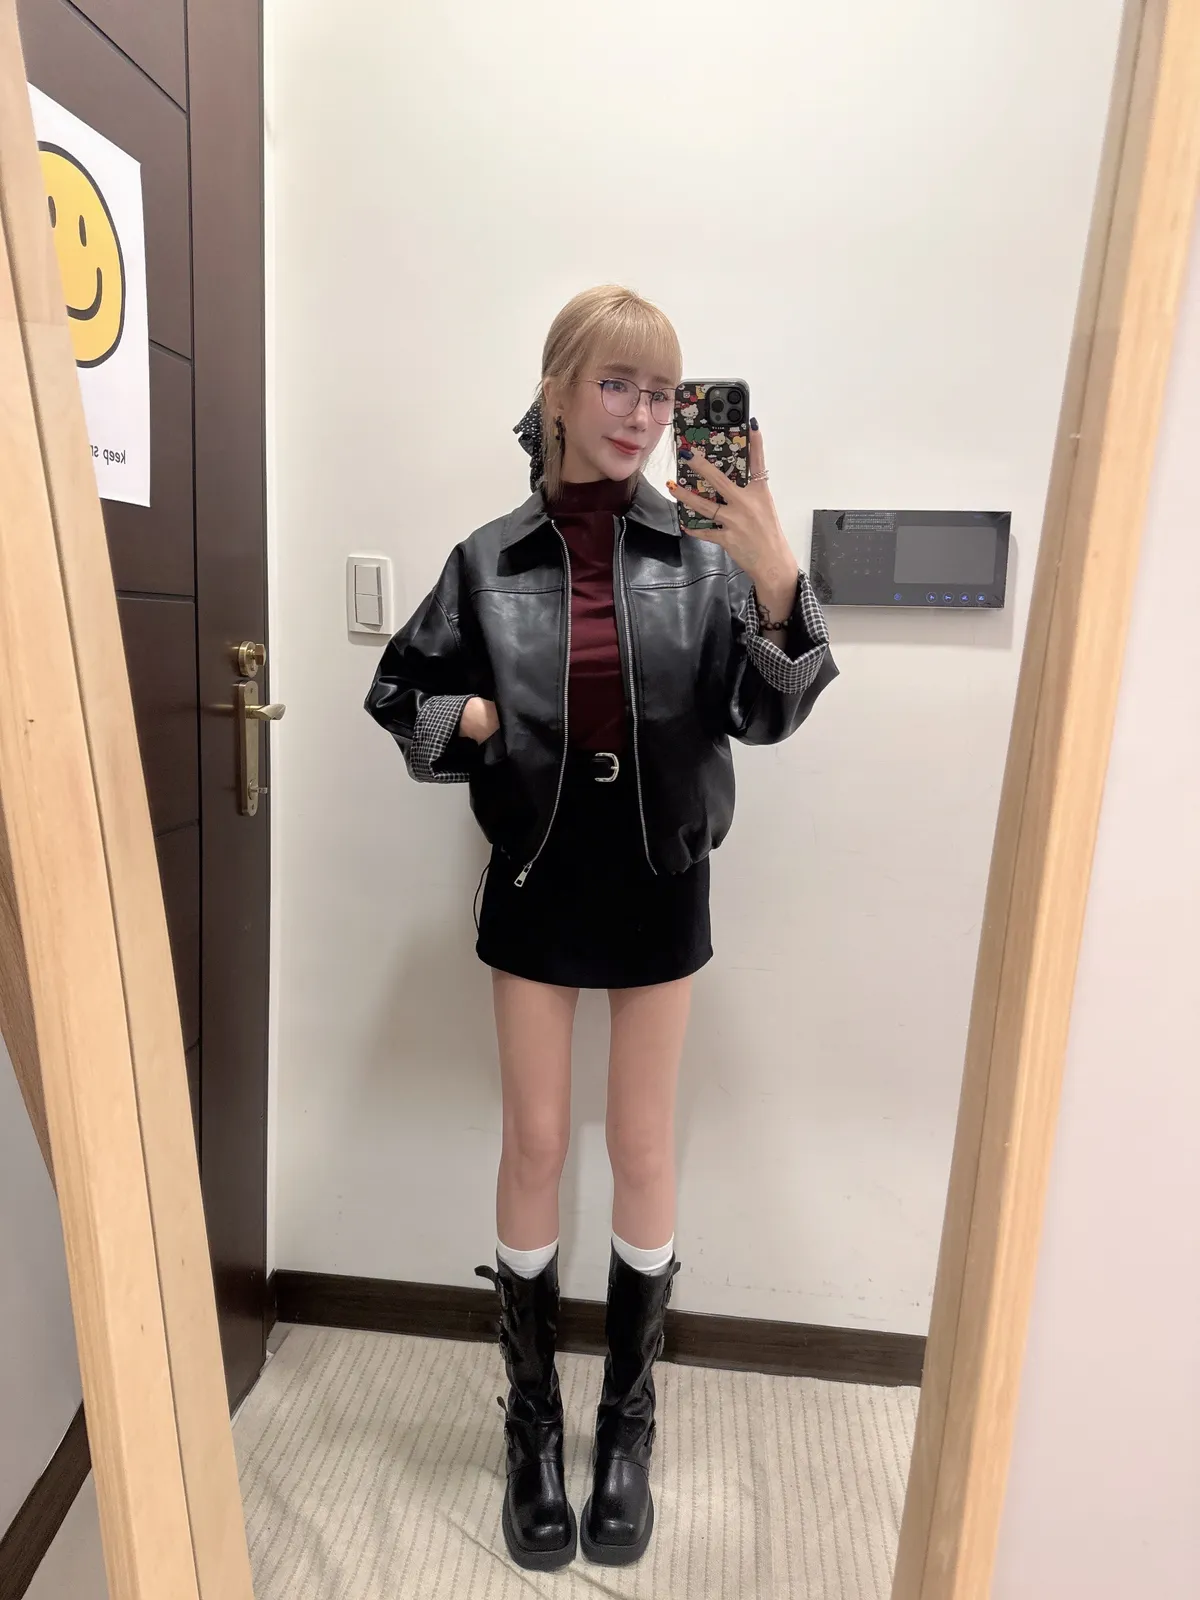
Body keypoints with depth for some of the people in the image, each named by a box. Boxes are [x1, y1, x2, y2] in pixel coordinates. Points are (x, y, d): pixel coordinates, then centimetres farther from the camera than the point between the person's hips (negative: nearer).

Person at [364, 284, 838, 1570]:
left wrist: (777, 579, -27)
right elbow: (400, 693, 8)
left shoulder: (703, 550, -5)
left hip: (658, 881, 0)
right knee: (535, 1145, 11)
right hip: (537, 877, 1)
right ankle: (532, 1423, 35)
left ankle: (628, 1422, 37)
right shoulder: (491, 559, -2)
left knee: (643, 1151, 12)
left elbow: (765, 714, -12)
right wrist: (470, 718, -12)